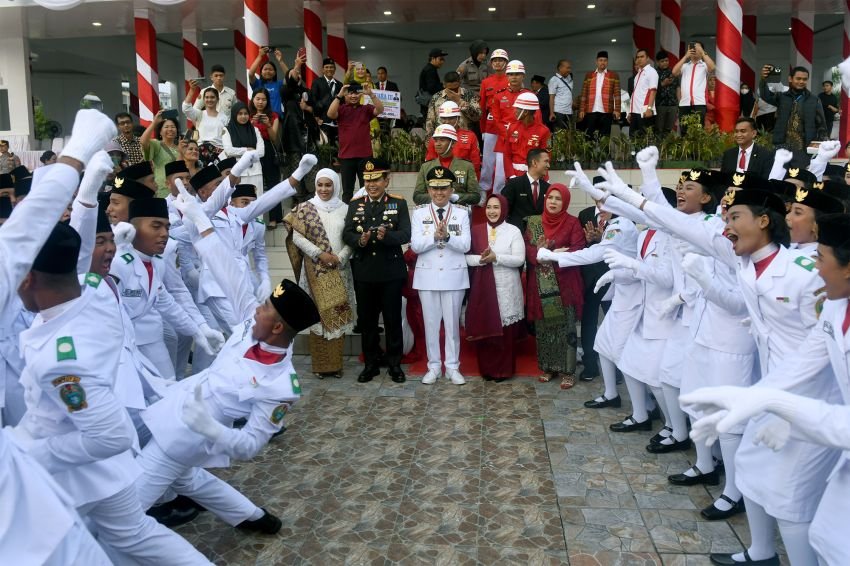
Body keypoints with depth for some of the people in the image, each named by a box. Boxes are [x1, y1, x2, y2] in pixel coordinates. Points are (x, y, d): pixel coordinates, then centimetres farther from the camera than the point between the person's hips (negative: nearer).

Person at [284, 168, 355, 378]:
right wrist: (319, 254, -12)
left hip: (339, 271, 2)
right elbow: (297, 236, -4)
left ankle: (336, 363, 12)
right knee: (319, 315, 1)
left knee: (338, 315, 3)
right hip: (316, 270, -2)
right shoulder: (305, 208, 1)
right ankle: (320, 364, 10)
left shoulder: (345, 209, 6)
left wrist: (341, 257, -11)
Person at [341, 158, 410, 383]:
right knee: (366, 319, 10)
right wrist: (359, 241, -23)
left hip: (391, 272, -2)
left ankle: (395, 364, 18)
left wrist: (386, 235, -30)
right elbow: (346, 234, -1)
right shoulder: (355, 204, 8)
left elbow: (405, 234, -11)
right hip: (363, 272, 3)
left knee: (393, 319, 6)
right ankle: (371, 363, 22)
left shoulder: (399, 203, 1)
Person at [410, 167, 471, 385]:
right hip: (427, 276, 1)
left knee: (452, 322, 7)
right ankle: (434, 366, 19)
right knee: (431, 322, 8)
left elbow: (465, 245, -8)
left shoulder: (462, 213, 2)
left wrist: (447, 236, -24)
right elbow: (415, 245, -8)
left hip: (454, 276, 0)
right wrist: (435, 236, -23)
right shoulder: (419, 213, 2)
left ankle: (452, 367, 17)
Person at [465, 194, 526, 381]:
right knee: (483, 328, 4)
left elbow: (519, 260, -8)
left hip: (506, 288, -2)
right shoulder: (476, 230, 7)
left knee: (506, 331, 2)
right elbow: (466, 256, 2)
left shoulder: (513, 231, 0)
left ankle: (504, 370, 14)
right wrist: (480, 259, -17)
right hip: (482, 287, 2)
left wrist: (496, 257, -19)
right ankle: (486, 369, 17)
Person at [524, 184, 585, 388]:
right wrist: (540, 255, -20)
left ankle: (568, 371, 8)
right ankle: (547, 367, 21)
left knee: (565, 326, 0)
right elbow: (527, 248, 0)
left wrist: (550, 254, -20)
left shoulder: (573, 222, -1)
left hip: (564, 284, -3)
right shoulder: (534, 222, 8)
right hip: (541, 284, 3)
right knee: (543, 326, 9)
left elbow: (578, 250, -10)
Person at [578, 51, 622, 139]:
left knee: (604, 137, 3)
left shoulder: (614, 76, 5)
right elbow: (584, 94, 8)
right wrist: (582, 110, 0)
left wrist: (617, 110, -9)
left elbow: (617, 94, 0)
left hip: (606, 112, -1)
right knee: (589, 136, 3)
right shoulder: (588, 76, 11)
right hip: (590, 111, 1)